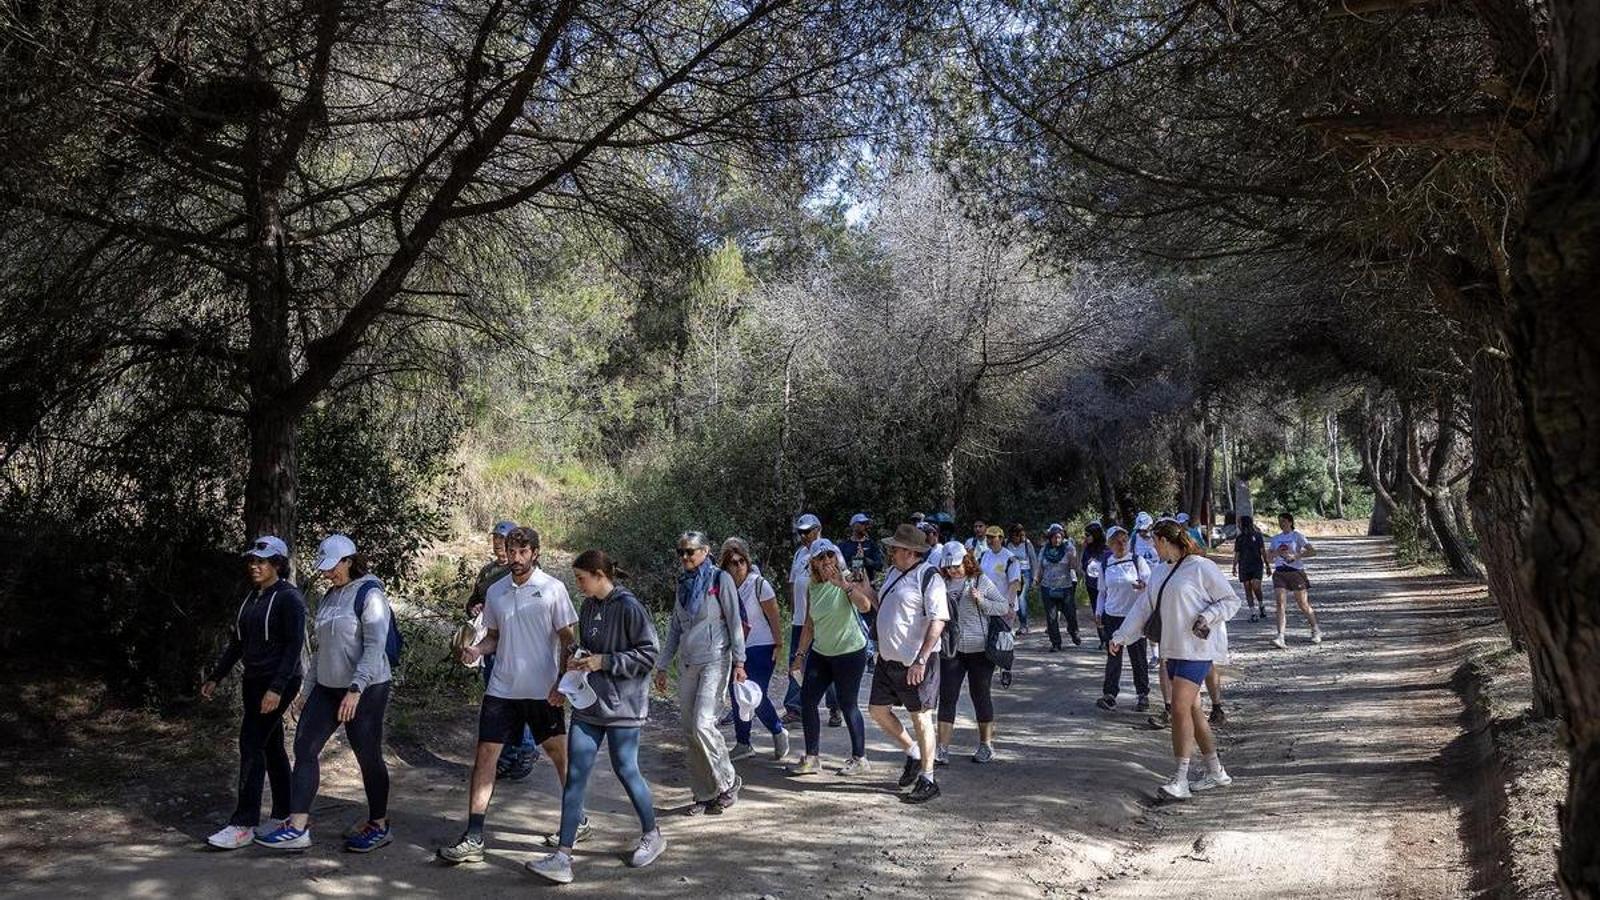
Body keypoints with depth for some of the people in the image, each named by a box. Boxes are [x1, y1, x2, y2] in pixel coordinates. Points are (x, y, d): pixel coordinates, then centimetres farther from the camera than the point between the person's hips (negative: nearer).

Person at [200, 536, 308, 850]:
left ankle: (243, 825, -7)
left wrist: (277, 688, -24)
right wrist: (215, 678, 16)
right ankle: (284, 815, 20)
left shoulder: (289, 598, -12)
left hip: (279, 682, -8)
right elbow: (235, 642, 20)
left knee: (251, 745, -11)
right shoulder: (251, 598, 13)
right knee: (271, 746, 12)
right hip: (253, 682, 8)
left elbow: (294, 646, -18)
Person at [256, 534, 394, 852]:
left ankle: (379, 826, 16)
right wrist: (306, 691, 16)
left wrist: (355, 689, -29)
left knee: (368, 756, 2)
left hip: (365, 689, -8)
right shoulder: (330, 596, 13)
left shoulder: (369, 594, -12)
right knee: (304, 746, 0)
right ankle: (297, 827, 3)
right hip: (327, 686, 8)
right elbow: (322, 648, 19)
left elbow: (375, 647, -21)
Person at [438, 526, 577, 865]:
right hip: (501, 689, 4)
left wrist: (561, 684, -12)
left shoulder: (553, 589, -7)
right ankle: (473, 839, 3)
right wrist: (477, 650, -5)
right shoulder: (496, 591, 6)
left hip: (543, 692, -3)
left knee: (561, 755, 8)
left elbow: (568, 640, -5)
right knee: (484, 757, -1)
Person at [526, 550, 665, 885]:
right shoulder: (588, 607, 8)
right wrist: (578, 661, 2)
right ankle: (563, 857, 3)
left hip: (621, 706, -7)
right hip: (587, 704, 7)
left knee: (625, 770, 5)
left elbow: (649, 654, -15)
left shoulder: (628, 607, -15)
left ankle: (652, 835, 29)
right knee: (575, 776, 2)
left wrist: (603, 661, -19)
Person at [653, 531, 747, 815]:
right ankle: (704, 794, 12)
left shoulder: (720, 579, -2)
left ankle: (728, 782, 1)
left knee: (702, 723, -17)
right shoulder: (683, 584, 14)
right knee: (690, 732, 3)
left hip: (715, 661, -6)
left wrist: (739, 662, -11)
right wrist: (662, 666, 16)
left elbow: (734, 622, -5)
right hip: (688, 664, 6)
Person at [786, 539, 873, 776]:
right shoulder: (813, 587, 6)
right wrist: (801, 653, 14)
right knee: (806, 700, 3)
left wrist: (843, 584, -38)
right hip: (820, 652, 6)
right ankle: (812, 758, 14)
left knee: (848, 705, 0)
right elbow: (809, 625, 14)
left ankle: (859, 758, 16)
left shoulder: (849, 580, -11)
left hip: (849, 652, -6)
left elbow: (865, 606, -30)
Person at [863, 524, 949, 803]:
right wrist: (866, 589, 7)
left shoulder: (928, 577, -15)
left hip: (915, 663, -9)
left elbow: (938, 621, -21)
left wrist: (921, 661, -25)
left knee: (921, 718, 1)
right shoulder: (893, 572, 11)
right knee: (877, 710, 13)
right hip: (887, 659, 9)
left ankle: (928, 780, 13)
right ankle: (913, 752, 33)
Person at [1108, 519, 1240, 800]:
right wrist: (1121, 636, 13)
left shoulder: (1202, 567, -9)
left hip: (1198, 649, -9)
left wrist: (1207, 617, -20)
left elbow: (1231, 601, -4)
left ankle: (1180, 779, -12)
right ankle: (1216, 772, 22)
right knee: (1191, 710, 11)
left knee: (1181, 708, -15)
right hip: (1174, 649, 9)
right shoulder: (1163, 571, 16)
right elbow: (1144, 608, 17)